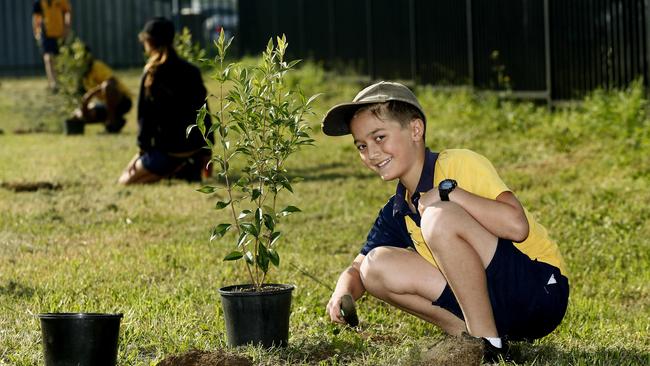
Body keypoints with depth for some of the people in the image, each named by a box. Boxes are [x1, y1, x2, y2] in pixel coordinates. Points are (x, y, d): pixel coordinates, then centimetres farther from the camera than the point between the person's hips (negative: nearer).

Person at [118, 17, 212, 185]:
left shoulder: (151, 75, -11)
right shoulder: (191, 71, 4)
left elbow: (144, 117, -9)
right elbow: (204, 115, 6)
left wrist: (144, 148, 3)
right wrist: (206, 151, 12)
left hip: (168, 151, -7)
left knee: (126, 180, 5)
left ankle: (179, 169, -10)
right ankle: (189, 167, 4)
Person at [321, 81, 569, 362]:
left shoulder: (459, 164, -12)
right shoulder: (396, 213, 11)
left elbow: (516, 225, -26)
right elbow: (357, 268, 14)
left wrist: (447, 192, -22)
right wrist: (343, 294, -9)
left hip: (540, 289, -8)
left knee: (438, 218, -28)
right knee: (377, 267, -3)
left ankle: (489, 343, -22)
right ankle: (466, 335, -9)